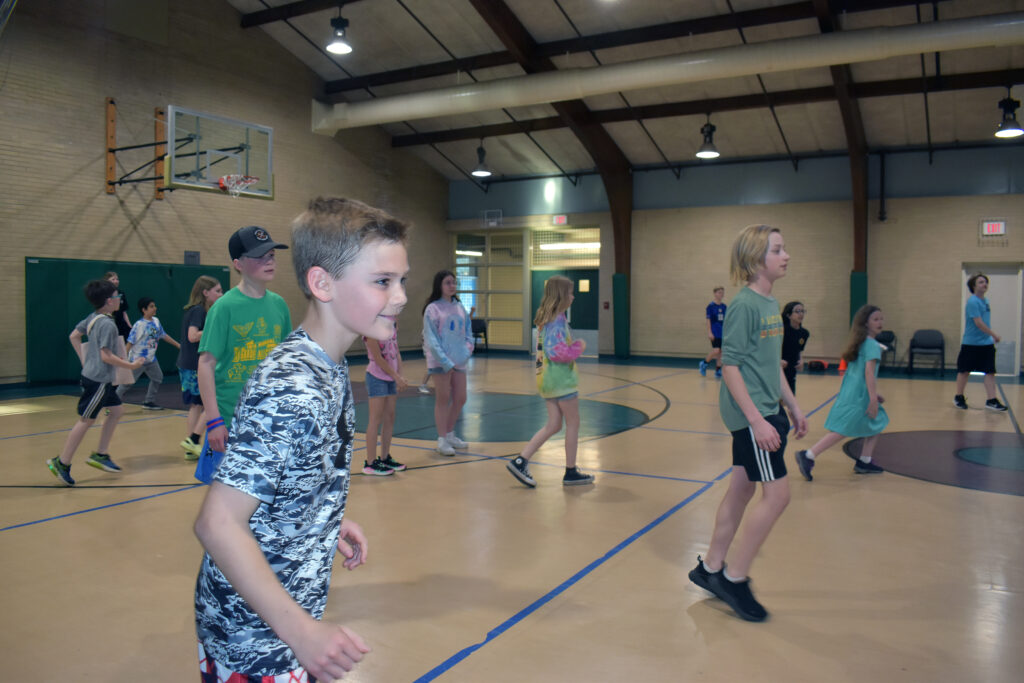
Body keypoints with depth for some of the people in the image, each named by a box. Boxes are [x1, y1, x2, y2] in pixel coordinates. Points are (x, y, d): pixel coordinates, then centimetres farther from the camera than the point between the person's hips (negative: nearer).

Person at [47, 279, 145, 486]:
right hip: (98, 380, -10)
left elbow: (74, 336, 17)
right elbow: (106, 355, -24)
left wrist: (84, 360, 21)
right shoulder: (108, 324, -21)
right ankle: (62, 463, 4)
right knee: (86, 420, -3)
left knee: (117, 410, 15)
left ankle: (100, 455, 19)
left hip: (92, 375, 10)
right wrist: (131, 365, -16)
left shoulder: (92, 318, 7)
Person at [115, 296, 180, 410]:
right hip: (137, 359, -7)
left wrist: (178, 345, 17)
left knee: (158, 378, 12)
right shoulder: (139, 325, -17)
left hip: (151, 358, 7)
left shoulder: (156, 321, 3)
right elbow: (130, 342, -18)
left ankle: (149, 402, 25)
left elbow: (164, 335, 15)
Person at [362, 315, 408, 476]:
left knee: (390, 417, 11)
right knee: (376, 420, -3)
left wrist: (400, 376, 1)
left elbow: (396, 351, 10)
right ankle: (370, 463, 5)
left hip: (392, 377, 7)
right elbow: (377, 358, -16)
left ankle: (385, 458, 22)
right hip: (377, 376, -7)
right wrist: (397, 377, -14)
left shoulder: (392, 321, 8)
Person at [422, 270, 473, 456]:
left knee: (460, 399, 10)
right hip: (440, 362, -6)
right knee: (443, 400, 1)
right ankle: (442, 440, 11)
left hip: (459, 361, 6)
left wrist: (467, 351, -2)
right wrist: (445, 362, -17)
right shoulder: (433, 308, -7)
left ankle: (450, 434, 29)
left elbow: (468, 332, 14)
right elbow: (431, 339, -11)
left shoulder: (459, 307, 10)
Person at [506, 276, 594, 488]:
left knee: (554, 425, 11)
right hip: (560, 377, -9)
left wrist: (575, 345, 8)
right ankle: (571, 472, 14)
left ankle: (520, 461, 4)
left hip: (546, 376, 9)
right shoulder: (557, 320, -17)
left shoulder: (545, 318, 12)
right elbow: (559, 352, -23)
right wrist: (579, 347, -9)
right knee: (573, 423, 5)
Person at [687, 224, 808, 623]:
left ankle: (711, 569, 26)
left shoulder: (771, 304, 11)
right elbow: (730, 367, -19)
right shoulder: (744, 305, -16)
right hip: (749, 414, -9)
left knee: (741, 489, 14)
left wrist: (793, 407, 20)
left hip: (765, 411, 9)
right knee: (777, 494, -7)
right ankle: (734, 578, 7)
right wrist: (757, 420, -22)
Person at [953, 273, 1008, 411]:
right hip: (971, 344, -7)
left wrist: (991, 338, 10)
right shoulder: (972, 302, -15)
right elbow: (979, 323, -20)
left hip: (986, 344, 7)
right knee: (964, 371, 6)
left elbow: (986, 322, 17)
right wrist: (995, 335, -16)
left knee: (990, 371, 0)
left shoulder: (985, 301, 10)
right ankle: (959, 397, 19)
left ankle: (991, 400, 2)